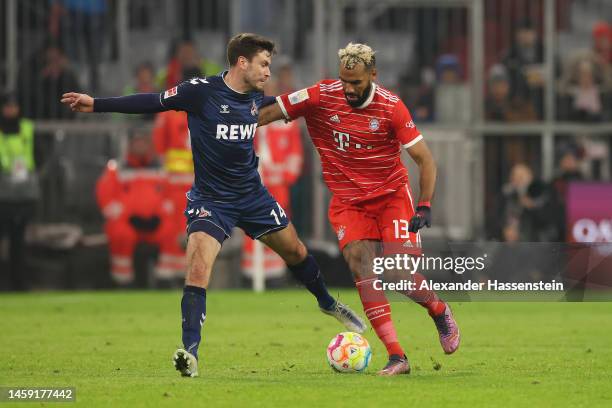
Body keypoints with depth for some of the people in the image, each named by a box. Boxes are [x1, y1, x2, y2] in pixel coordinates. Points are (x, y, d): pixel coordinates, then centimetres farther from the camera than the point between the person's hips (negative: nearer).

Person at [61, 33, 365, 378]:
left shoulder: (256, 98, -2)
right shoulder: (201, 91, -18)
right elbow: (153, 103, -15)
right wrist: (96, 104, -19)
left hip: (253, 194, 5)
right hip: (211, 200, -5)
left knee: (295, 251, 19)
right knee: (199, 268, -23)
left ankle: (328, 304, 47)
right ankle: (190, 353, -24)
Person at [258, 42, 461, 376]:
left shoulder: (390, 107, -12)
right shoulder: (321, 97, -9)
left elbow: (424, 158, -9)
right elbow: (270, 112, -3)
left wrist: (425, 206, -19)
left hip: (392, 195, -2)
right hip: (348, 202, 2)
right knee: (360, 260, -22)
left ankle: (439, 311, 26)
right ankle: (396, 357, -24)